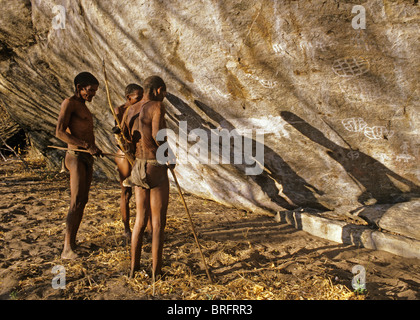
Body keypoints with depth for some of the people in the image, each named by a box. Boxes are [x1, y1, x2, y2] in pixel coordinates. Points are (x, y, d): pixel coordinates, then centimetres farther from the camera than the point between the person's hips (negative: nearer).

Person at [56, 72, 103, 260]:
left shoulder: (83, 106, 20)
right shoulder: (69, 103, -8)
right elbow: (59, 132, -19)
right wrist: (88, 146, -24)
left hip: (87, 158, 9)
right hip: (76, 158, -9)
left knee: (83, 201, 9)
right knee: (76, 203, -16)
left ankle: (72, 242, 17)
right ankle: (67, 249, -15)